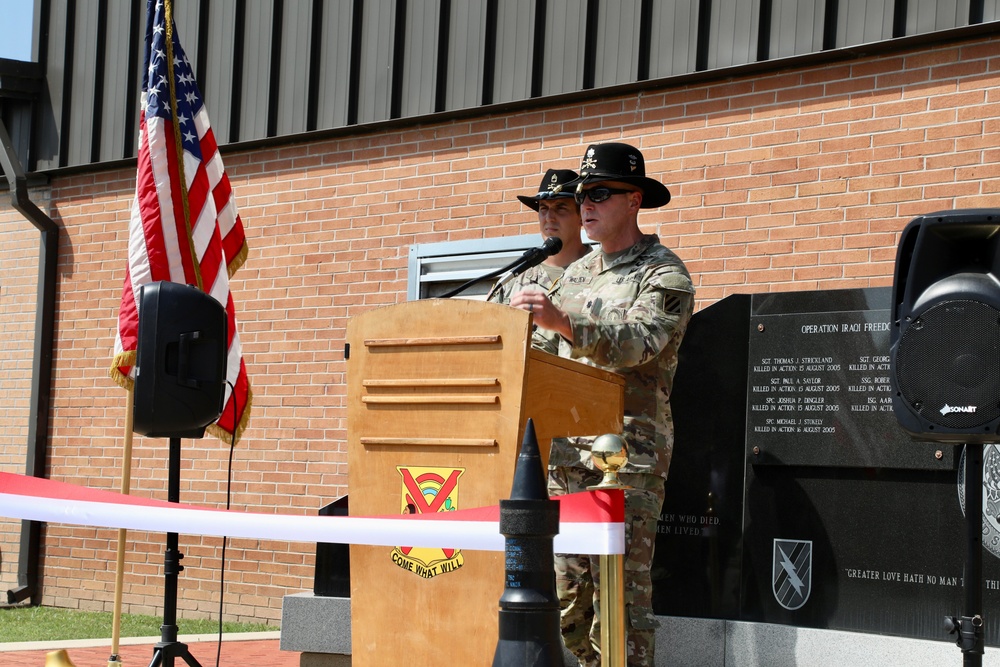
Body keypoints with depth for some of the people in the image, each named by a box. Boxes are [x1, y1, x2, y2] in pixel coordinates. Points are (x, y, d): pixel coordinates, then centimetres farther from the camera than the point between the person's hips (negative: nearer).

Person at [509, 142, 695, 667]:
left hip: (628, 453, -7)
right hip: (566, 451, 7)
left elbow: (636, 343, -20)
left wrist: (562, 321, -34)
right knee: (566, 594, 4)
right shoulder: (576, 275, 21)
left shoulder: (665, 274, -2)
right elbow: (540, 355, 22)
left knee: (620, 596, -9)